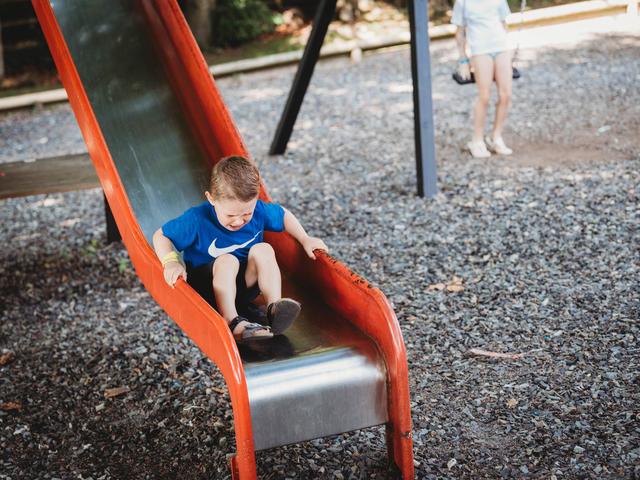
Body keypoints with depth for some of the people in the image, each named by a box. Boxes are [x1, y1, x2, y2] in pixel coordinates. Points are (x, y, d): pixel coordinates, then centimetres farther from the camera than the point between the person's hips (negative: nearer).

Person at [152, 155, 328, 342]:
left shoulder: (258, 210, -10)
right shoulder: (197, 219, -22)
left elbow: (284, 215, 11)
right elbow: (161, 236, -13)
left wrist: (305, 239, 2)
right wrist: (171, 262, -31)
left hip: (245, 284, 4)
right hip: (208, 288, -4)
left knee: (263, 249, -21)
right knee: (227, 260, -33)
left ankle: (274, 308, -32)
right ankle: (232, 321, -42)